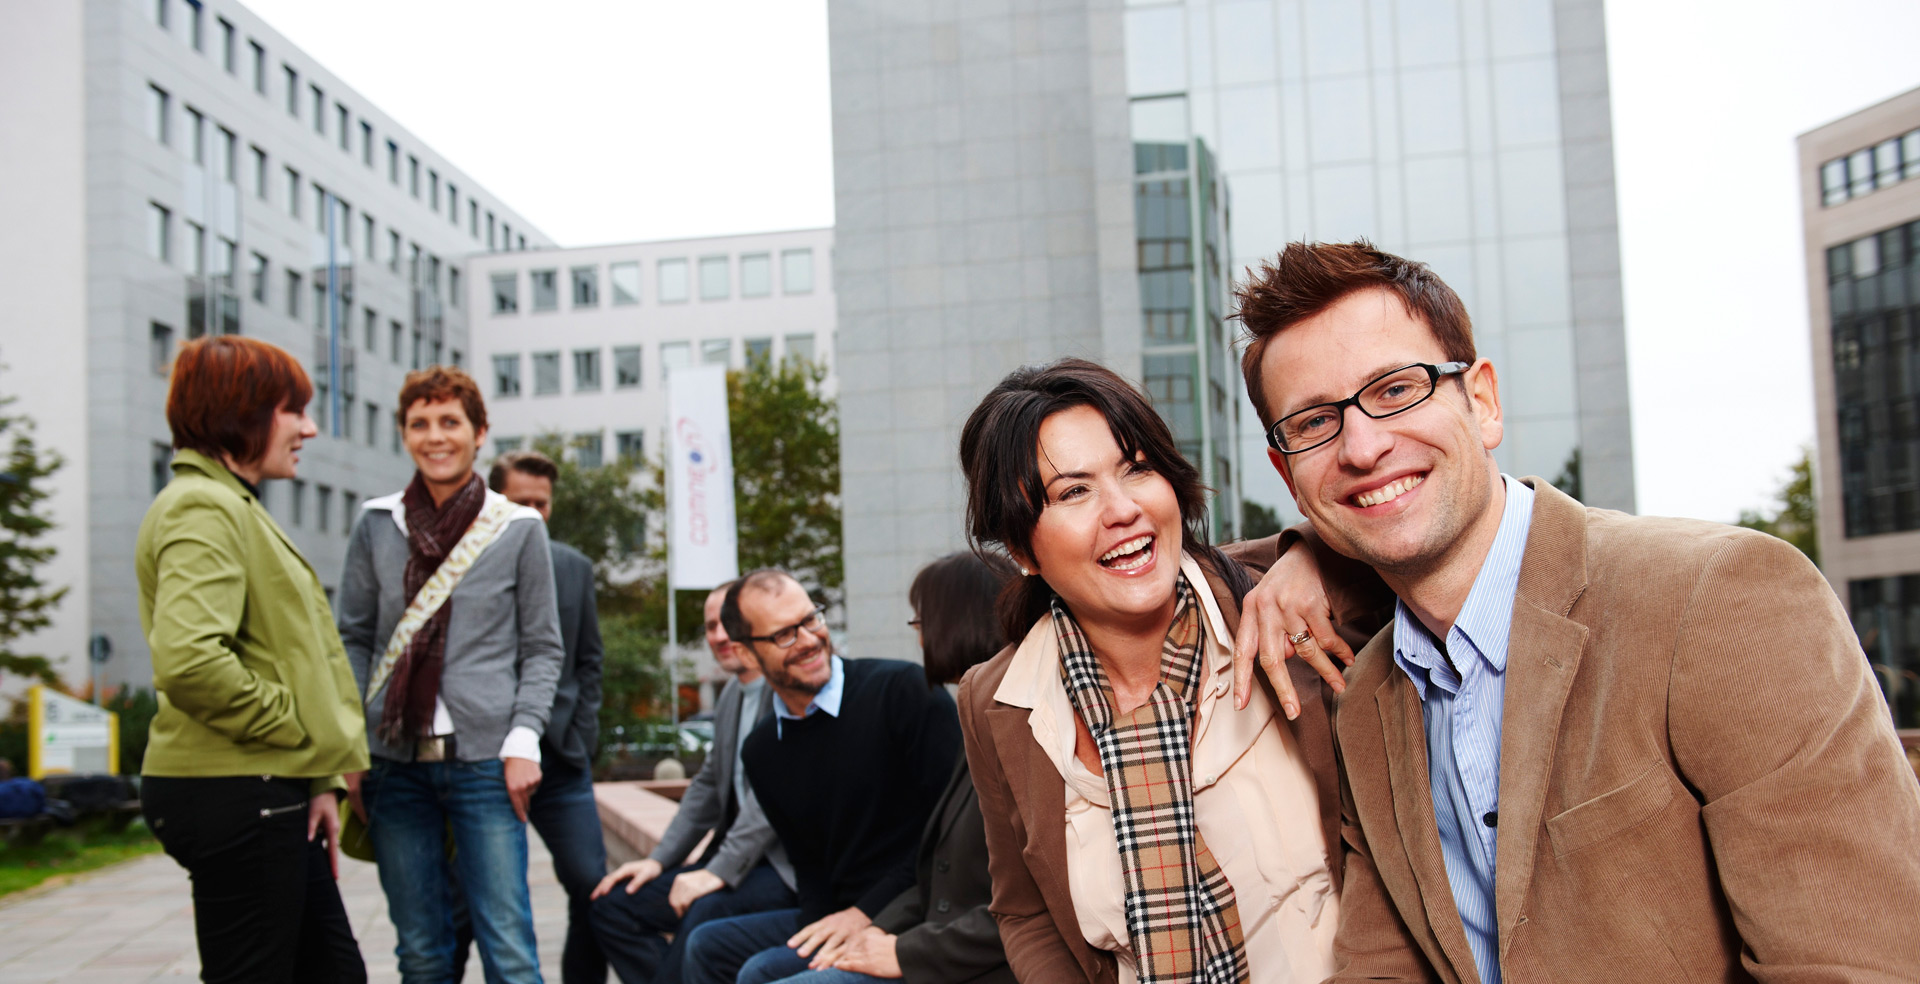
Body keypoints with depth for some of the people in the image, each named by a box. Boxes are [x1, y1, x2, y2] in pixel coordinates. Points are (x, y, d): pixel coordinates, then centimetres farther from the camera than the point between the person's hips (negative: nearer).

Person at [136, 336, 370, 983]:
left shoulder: (235, 506, 20)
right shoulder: (202, 508, -13)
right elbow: (188, 662, -29)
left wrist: (318, 779, 13)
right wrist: (298, 730, -15)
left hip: (272, 792, 10)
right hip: (236, 795, -10)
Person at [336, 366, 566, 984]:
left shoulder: (521, 530, 3)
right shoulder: (377, 526, 8)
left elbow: (543, 649, 5)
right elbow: (352, 640, 11)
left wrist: (523, 741, -7)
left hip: (484, 761, -2)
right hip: (395, 763, 2)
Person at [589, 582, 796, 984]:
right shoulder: (731, 694, 14)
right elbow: (709, 784, 21)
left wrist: (720, 870, -24)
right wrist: (659, 860, 10)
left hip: (789, 863, -9)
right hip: (736, 857, 9)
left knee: (706, 911, -34)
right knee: (614, 905, 0)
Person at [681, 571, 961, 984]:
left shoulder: (904, 689, -13)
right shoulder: (759, 752, 9)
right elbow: (809, 865, 15)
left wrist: (868, 911, -17)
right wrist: (816, 926, -7)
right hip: (835, 917, 7)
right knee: (708, 946, 9)